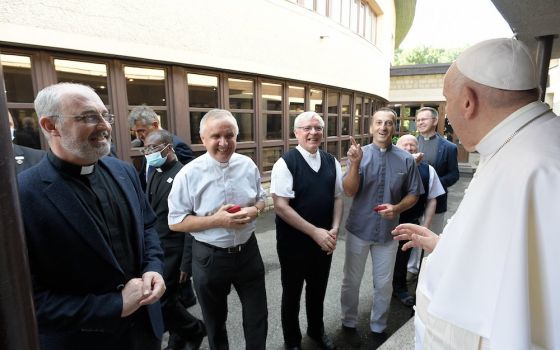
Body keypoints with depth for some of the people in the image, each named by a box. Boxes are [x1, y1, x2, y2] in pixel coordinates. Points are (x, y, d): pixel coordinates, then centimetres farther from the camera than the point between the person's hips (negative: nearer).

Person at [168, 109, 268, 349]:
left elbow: (261, 199, 9)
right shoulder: (189, 174, -16)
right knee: (215, 321, 22)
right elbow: (175, 222, -12)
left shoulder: (248, 165, -5)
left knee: (257, 316, 18)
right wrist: (216, 220, -24)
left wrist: (254, 210, -14)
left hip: (248, 251, 3)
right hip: (209, 257, -2)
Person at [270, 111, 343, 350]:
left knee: (318, 290, 23)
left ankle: (316, 330, 50)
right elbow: (280, 206, -20)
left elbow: (338, 197, 7)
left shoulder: (331, 162, 2)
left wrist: (335, 229, -7)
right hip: (294, 242, -4)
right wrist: (314, 232, -20)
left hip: (324, 240, 5)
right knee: (292, 293, 16)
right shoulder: (285, 163, -16)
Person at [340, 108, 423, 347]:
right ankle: (348, 323, 37)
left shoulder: (405, 159, -6)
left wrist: (397, 208, -17)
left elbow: (413, 194, 2)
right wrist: (355, 164, -32)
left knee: (383, 284, 17)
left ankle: (378, 327, 40)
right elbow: (349, 192, -17)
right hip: (359, 229, -1)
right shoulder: (359, 154, -9)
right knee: (351, 280, 14)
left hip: (388, 231, 1)